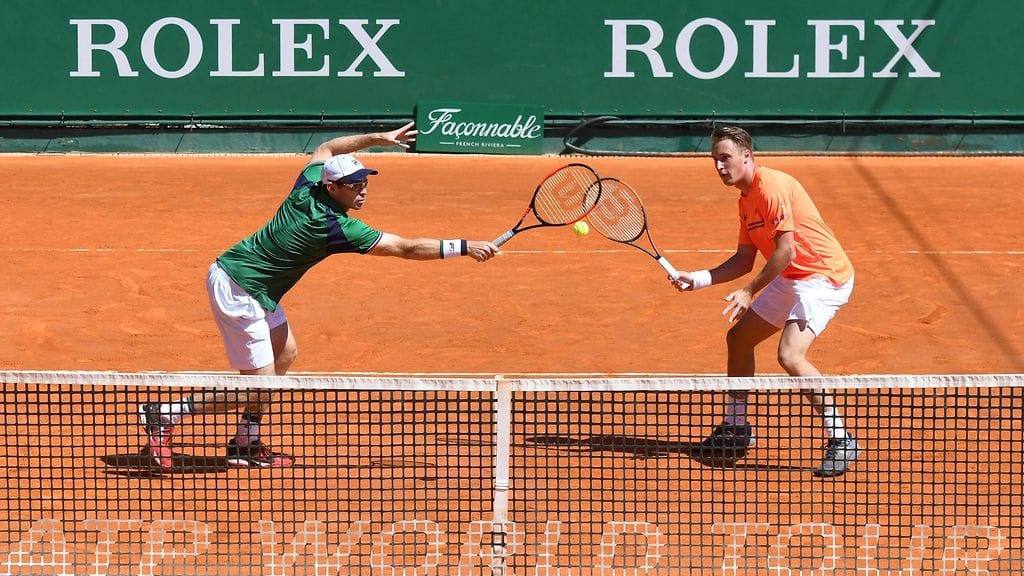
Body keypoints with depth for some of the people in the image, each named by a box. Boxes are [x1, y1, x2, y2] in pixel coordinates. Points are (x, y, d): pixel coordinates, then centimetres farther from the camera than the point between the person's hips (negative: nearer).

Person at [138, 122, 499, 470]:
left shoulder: (308, 187, -2)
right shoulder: (337, 227, -21)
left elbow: (325, 148, 23)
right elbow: (407, 249, -18)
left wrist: (378, 138, 22)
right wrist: (465, 248, -13)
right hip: (238, 291, -9)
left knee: (285, 352, 18)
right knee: (259, 389, -4)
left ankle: (246, 443, 22)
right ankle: (164, 416, -2)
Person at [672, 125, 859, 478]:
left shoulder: (772, 187, -20)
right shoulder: (746, 200, 11)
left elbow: (785, 251, -25)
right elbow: (744, 260, 14)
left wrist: (749, 292, -21)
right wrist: (699, 279, 3)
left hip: (823, 276, -11)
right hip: (790, 279, 11)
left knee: (790, 355, -25)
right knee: (738, 338, 17)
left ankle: (840, 440, -18)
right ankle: (735, 430, 31)